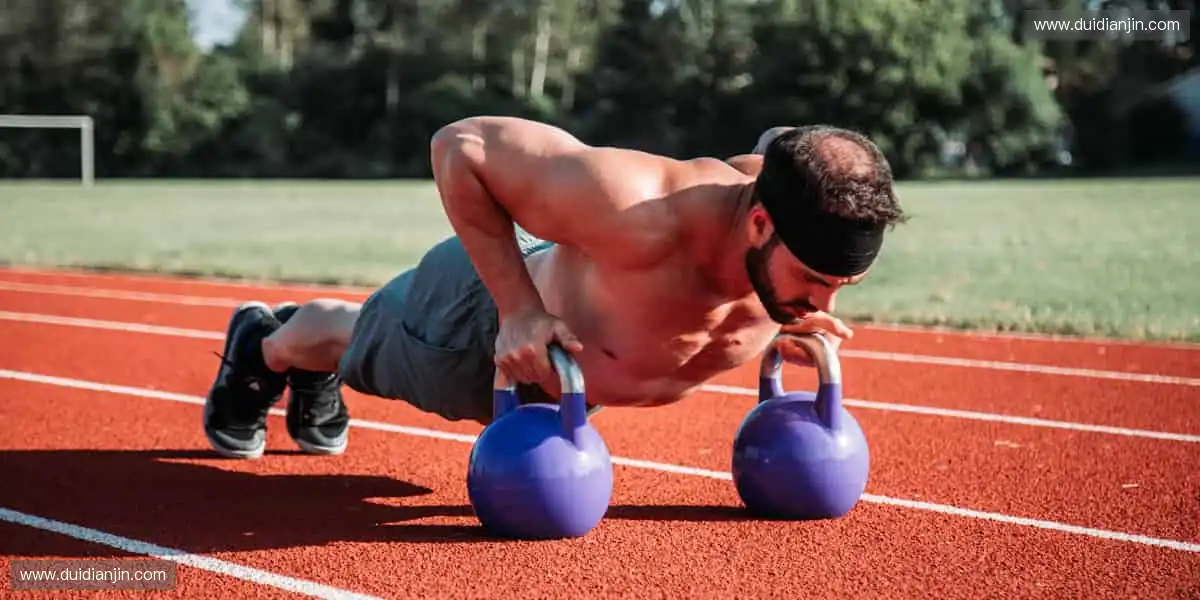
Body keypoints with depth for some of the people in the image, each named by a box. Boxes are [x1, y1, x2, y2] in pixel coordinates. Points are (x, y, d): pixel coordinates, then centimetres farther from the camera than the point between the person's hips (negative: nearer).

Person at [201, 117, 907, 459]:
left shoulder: (804, 237, -31)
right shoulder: (638, 214, -51)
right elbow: (461, 146, -38)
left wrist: (795, 319, -17)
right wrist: (519, 308, -40)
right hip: (490, 316, -5)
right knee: (354, 343, 30)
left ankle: (315, 380, 69)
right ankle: (262, 347, 63)